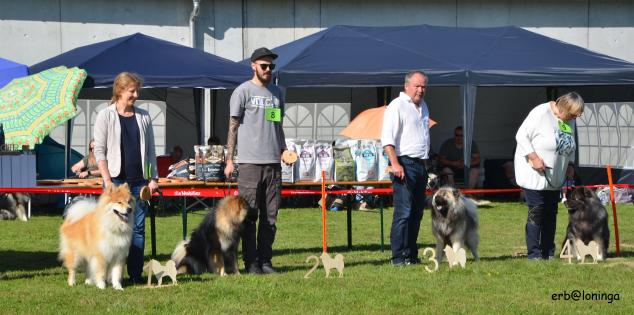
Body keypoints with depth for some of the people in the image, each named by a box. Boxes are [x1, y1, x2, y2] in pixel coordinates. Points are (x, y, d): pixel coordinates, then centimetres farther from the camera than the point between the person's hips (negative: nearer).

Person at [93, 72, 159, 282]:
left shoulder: (143, 116, 11)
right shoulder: (106, 116, 0)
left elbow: (150, 149, 14)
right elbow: (99, 151, -3)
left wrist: (154, 177, 5)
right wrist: (107, 180, -11)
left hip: (139, 181, 4)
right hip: (116, 180, -4)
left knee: (138, 227, 2)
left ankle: (136, 274, 5)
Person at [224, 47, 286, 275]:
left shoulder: (276, 92, 18)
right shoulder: (243, 91, 0)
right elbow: (233, 126, -1)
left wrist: (283, 150, 10)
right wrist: (229, 159, -7)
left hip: (273, 162, 6)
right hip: (250, 162, -6)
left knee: (270, 216, 6)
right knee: (249, 216, -4)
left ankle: (265, 261, 11)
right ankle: (251, 262, -1)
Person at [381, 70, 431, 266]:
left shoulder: (423, 107, 19)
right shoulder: (397, 106, -8)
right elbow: (387, 138, -16)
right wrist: (395, 164, -24)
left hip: (420, 165, 9)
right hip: (405, 164, -9)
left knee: (417, 213, 10)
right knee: (403, 212, -12)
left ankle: (411, 255, 15)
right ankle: (399, 257, -12)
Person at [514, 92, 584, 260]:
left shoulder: (569, 120, 6)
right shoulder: (541, 113, -17)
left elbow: (570, 145, 21)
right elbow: (521, 136, -17)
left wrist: (570, 164, 7)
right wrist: (534, 158, -23)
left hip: (554, 176, 7)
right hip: (533, 174, -7)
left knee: (551, 212, 8)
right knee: (536, 211, -8)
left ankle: (549, 253, 14)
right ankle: (534, 253, -4)